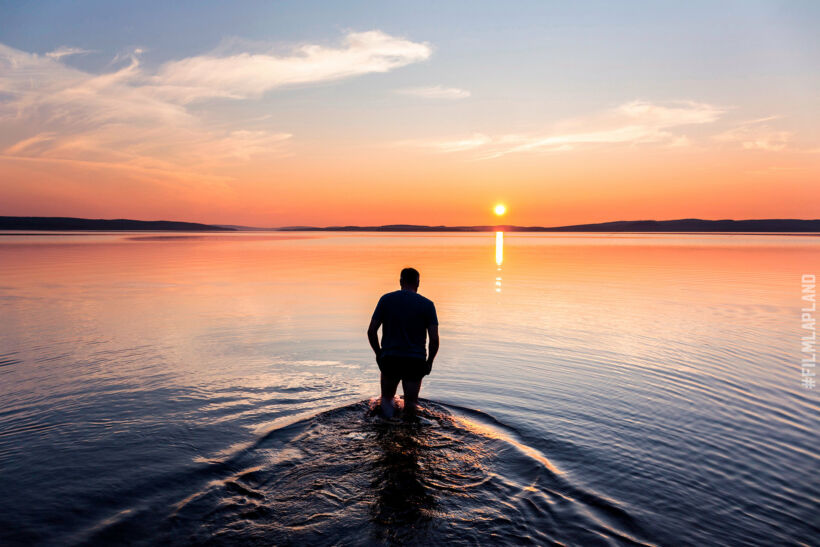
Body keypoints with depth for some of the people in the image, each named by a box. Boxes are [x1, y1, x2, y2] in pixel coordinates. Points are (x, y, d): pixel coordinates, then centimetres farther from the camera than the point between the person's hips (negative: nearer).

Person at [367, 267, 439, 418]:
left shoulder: (386, 299, 2)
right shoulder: (427, 304, -1)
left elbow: (371, 331, 0)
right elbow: (434, 339, -6)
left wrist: (378, 353, 15)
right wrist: (429, 361, 9)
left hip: (389, 359, 1)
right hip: (416, 361, 0)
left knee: (387, 397, 21)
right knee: (410, 404, 12)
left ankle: (387, 404, -8)